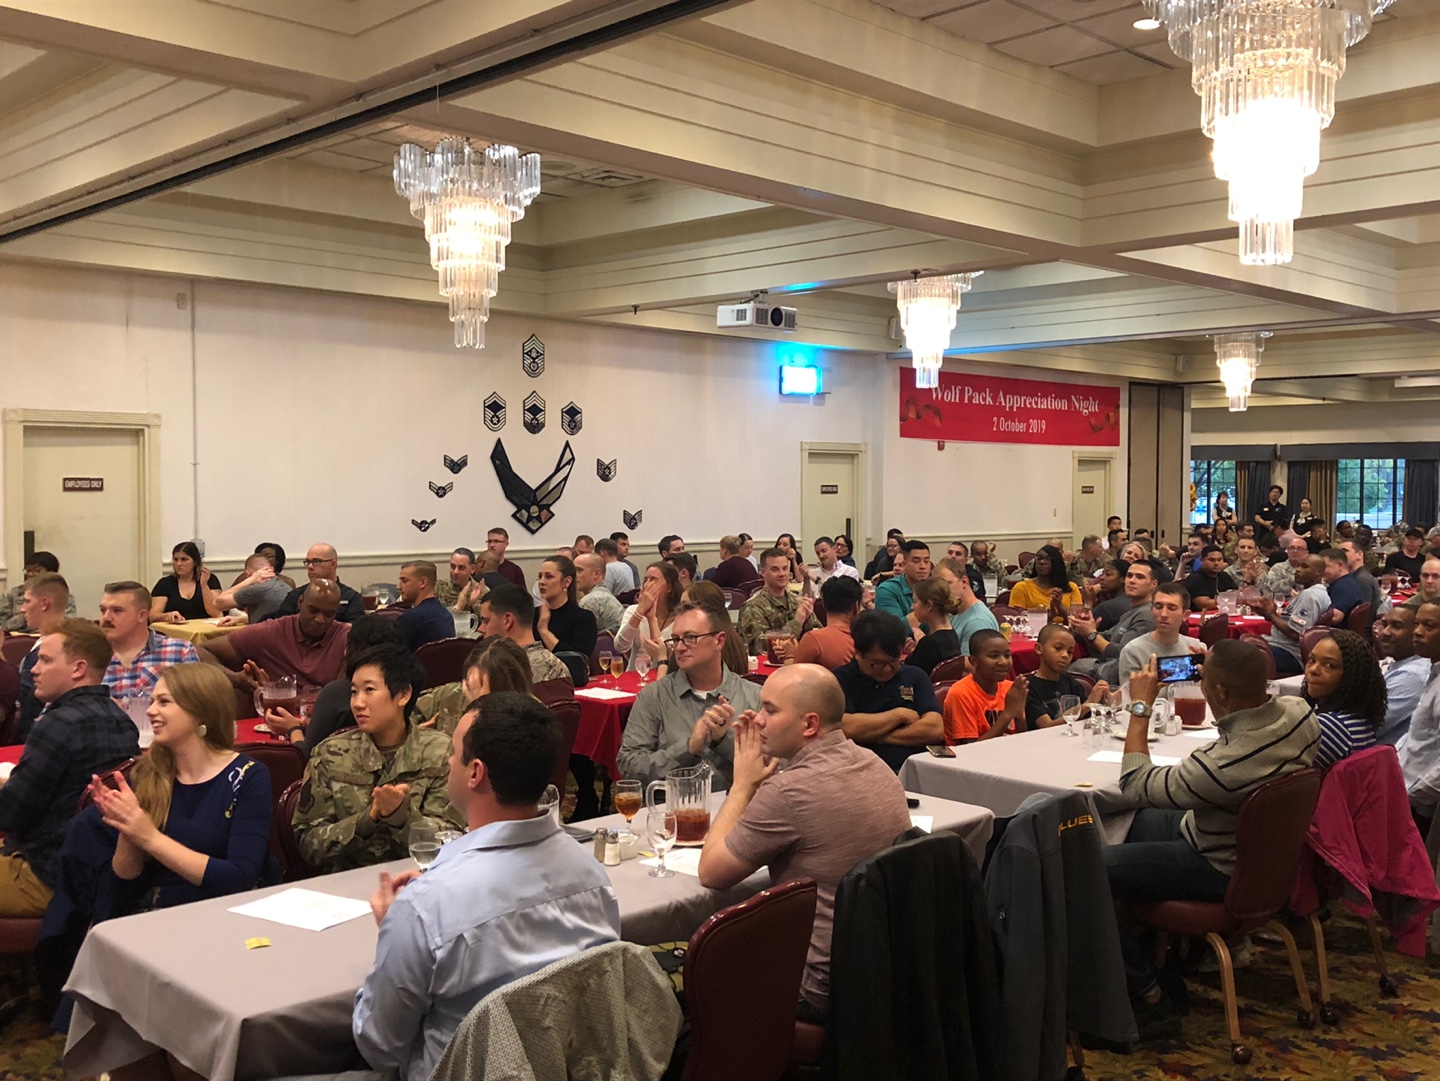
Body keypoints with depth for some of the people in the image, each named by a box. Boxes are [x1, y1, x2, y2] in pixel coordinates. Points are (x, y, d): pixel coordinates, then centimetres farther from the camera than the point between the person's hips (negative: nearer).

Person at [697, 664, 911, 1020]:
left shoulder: (789, 791, -24)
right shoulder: (877, 767, 1)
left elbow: (711, 872, -11)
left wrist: (743, 784, -4)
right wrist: (757, 784, 6)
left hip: (820, 988, -8)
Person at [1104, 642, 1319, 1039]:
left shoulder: (1223, 763, -39)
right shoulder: (1299, 715, -16)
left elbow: (1135, 787, -22)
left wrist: (1140, 708, -17)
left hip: (1224, 871, -9)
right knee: (1141, 823, 25)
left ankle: (1149, 1001, 0)